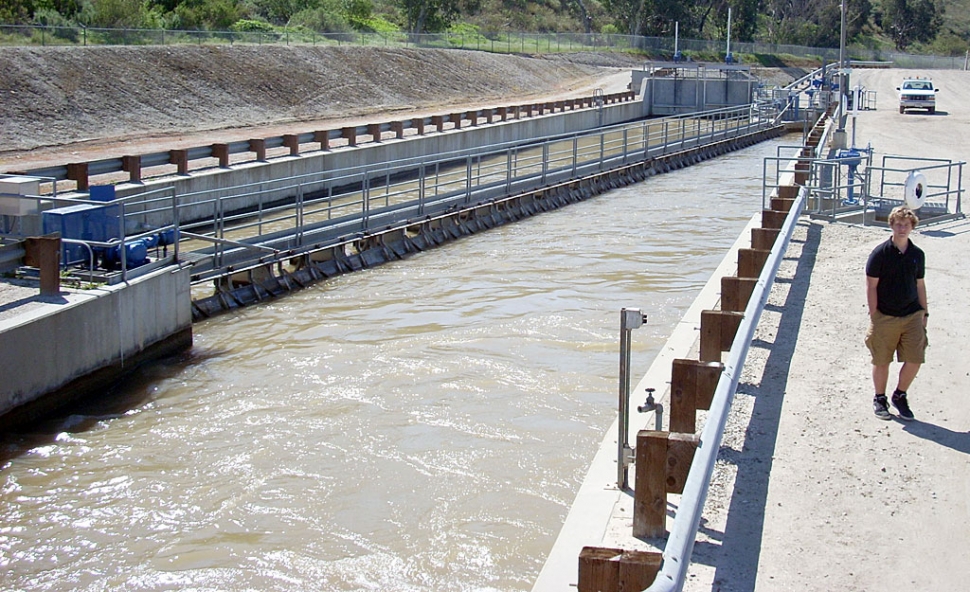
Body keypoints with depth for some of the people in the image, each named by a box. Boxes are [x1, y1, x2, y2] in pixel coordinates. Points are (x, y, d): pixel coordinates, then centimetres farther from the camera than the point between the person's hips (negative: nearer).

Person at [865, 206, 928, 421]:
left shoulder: (917, 254, 6)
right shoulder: (880, 254, -8)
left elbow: (920, 285, 14)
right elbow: (871, 286, -7)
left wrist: (924, 313, 13)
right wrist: (874, 316, -9)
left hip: (912, 316, 3)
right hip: (885, 317, -3)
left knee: (914, 360, -2)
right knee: (881, 362, 7)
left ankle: (900, 395, 21)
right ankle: (880, 399, 26)